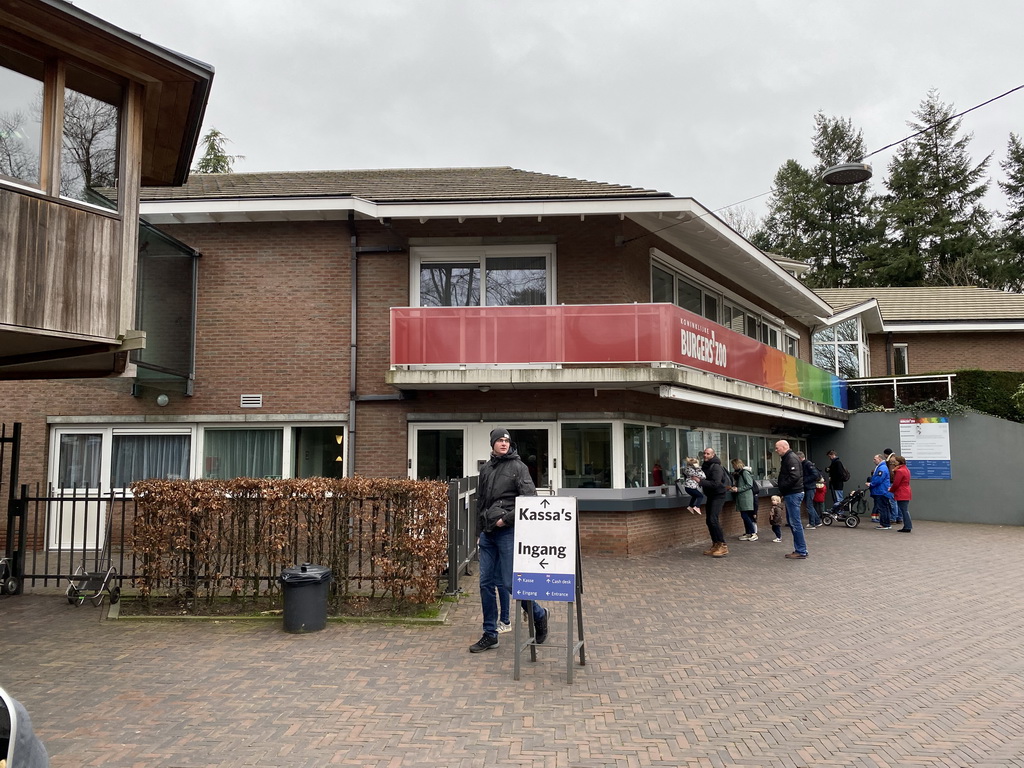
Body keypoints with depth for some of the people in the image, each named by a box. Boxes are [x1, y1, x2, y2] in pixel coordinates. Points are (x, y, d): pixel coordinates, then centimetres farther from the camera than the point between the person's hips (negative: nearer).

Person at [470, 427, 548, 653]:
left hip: (508, 532, -6)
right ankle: (490, 635, 17)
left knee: (511, 583, -5)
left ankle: (539, 615, 21)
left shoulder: (518, 467, -5)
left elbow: (530, 499, -14)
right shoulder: (485, 469, 13)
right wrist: (482, 522, 15)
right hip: (487, 533, 6)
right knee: (486, 583, 7)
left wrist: (507, 519, -15)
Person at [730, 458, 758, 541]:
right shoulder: (737, 473, 16)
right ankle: (747, 534, 14)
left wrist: (738, 489, -17)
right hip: (741, 498, 9)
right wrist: (733, 487, 7)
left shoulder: (745, 472, -11)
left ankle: (753, 533, -3)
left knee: (745, 515, -10)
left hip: (747, 497, -9)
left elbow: (749, 485, -15)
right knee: (744, 516, 9)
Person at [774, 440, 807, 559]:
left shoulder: (791, 459, -15)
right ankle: (799, 549, 20)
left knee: (795, 523, -6)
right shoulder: (786, 458, 17)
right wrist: (783, 493, 12)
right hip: (790, 494, 11)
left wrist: (782, 490, -17)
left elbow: (794, 477, -25)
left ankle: (801, 551, -1)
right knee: (791, 522, 14)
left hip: (793, 494, -11)